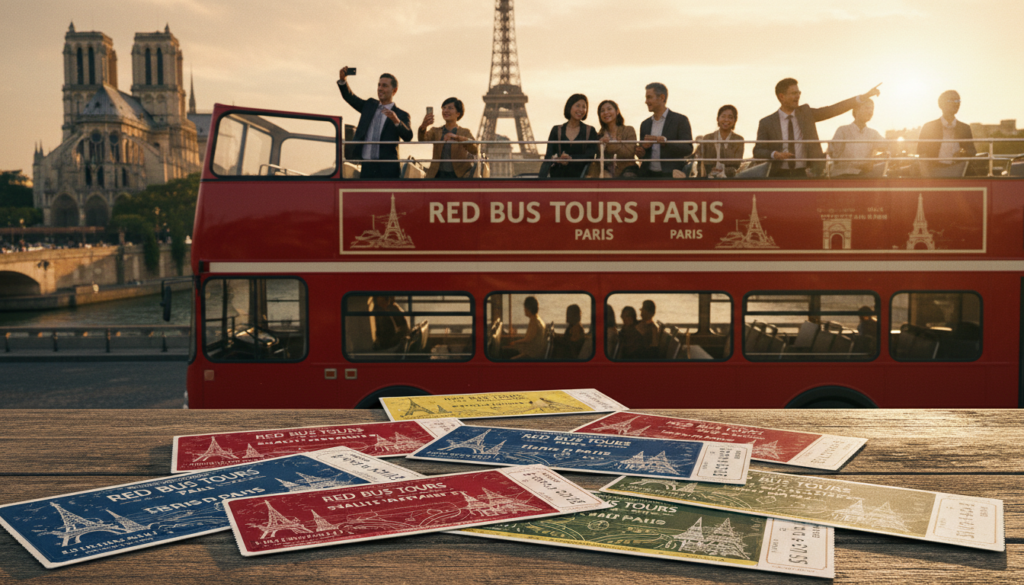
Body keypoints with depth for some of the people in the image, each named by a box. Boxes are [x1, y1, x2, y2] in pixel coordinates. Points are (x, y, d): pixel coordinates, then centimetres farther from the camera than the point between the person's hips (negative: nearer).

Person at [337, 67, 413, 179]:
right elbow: (350, 97, 9)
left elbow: (408, 137, -13)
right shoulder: (369, 105, 18)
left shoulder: (401, 115, 2)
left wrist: (396, 121, -31)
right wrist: (342, 80, -9)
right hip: (366, 167, 4)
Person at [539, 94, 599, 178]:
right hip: (558, 176, 1)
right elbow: (549, 155, 3)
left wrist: (570, 159, -17)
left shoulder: (590, 131, 8)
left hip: (579, 176, -1)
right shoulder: (556, 130, 11)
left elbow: (590, 156, -2)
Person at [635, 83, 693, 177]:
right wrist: (641, 152, -2)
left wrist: (664, 140, -19)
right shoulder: (645, 124, 17)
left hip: (671, 175, -4)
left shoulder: (680, 120, 1)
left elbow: (688, 149, -8)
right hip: (648, 175, 4)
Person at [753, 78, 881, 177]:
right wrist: (774, 154, -20)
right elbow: (757, 151, 1)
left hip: (803, 174, 2)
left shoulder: (806, 113, 9)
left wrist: (865, 96, -2)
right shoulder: (767, 122, 1)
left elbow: (833, 110, 4)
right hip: (779, 176, -2)